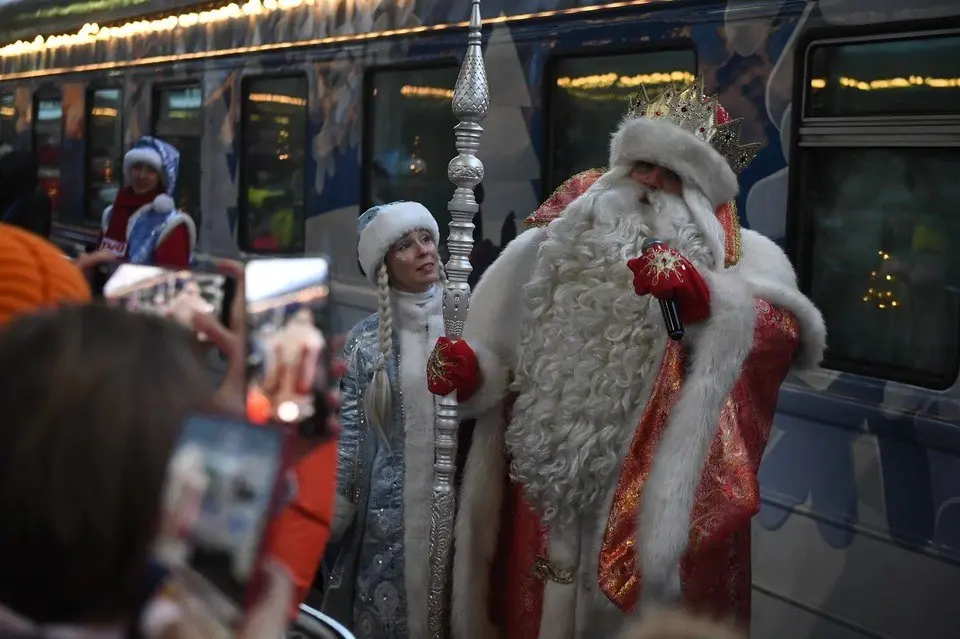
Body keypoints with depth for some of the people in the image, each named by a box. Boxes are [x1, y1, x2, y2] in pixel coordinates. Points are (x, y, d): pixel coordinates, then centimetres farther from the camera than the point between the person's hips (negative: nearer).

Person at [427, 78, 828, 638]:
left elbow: (783, 332, -20)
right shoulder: (567, 243, 10)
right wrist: (469, 369, -5)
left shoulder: (740, 258, -1)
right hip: (547, 488, 3)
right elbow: (508, 353, 14)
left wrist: (702, 296, -35)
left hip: (657, 500, -3)